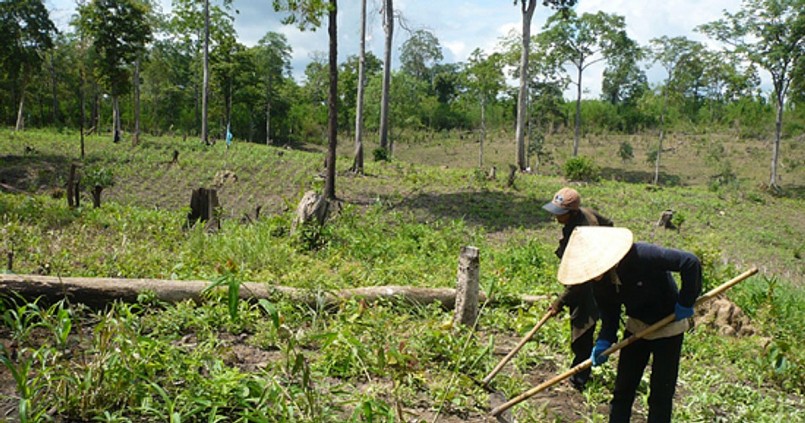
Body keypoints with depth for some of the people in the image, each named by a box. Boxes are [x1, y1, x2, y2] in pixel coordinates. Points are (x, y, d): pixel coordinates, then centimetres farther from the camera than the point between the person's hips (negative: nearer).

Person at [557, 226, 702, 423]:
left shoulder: (641, 256, -34)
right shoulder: (600, 283, -14)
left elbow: (690, 262, -33)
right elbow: (609, 316, -4)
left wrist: (686, 302, -25)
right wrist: (604, 342, -20)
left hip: (668, 327, -5)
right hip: (637, 326, 5)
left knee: (661, 393, 2)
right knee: (623, 388, 9)